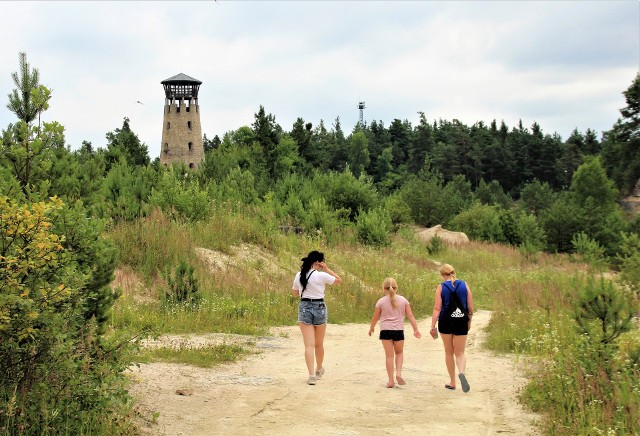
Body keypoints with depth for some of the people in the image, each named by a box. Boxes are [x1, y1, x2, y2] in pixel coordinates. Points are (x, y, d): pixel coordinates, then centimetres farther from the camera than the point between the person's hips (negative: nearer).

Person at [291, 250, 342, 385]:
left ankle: (311, 375, -10)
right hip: (319, 308, -2)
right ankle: (319, 369, 37)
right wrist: (327, 269, 0)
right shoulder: (321, 276, -11)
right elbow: (339, 280, 4)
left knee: (309, 344, -1)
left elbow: (295, 293, 14)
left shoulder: (299, 275, 1)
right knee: (319, 344, 17)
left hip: (304, 308, 2)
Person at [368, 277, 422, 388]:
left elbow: (375, 318, 5)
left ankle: (391, 381, 5)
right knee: (399, 353, 20)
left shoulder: (381, 301, -2)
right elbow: (410, 316, 2)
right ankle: (398, 373, 0)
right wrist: (416, 329, 8)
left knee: (389, 355, 4)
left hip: (385, 330, -1)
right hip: (399, 330, 1)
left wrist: (371, 328, 21)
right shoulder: (403, 300, 3)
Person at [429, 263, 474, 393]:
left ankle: (452, 382, 21)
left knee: (449, 353, 16)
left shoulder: (441, 287, -4)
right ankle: (461, 372, -22)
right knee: (460, 353, 9)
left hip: (445, 322, -1)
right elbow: (470, 308, 3)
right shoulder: (464, 285, 1)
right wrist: (469, 321, 18)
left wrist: (433, 326, -7)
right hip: (461, 322, 1)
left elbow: (437, 308, -9)